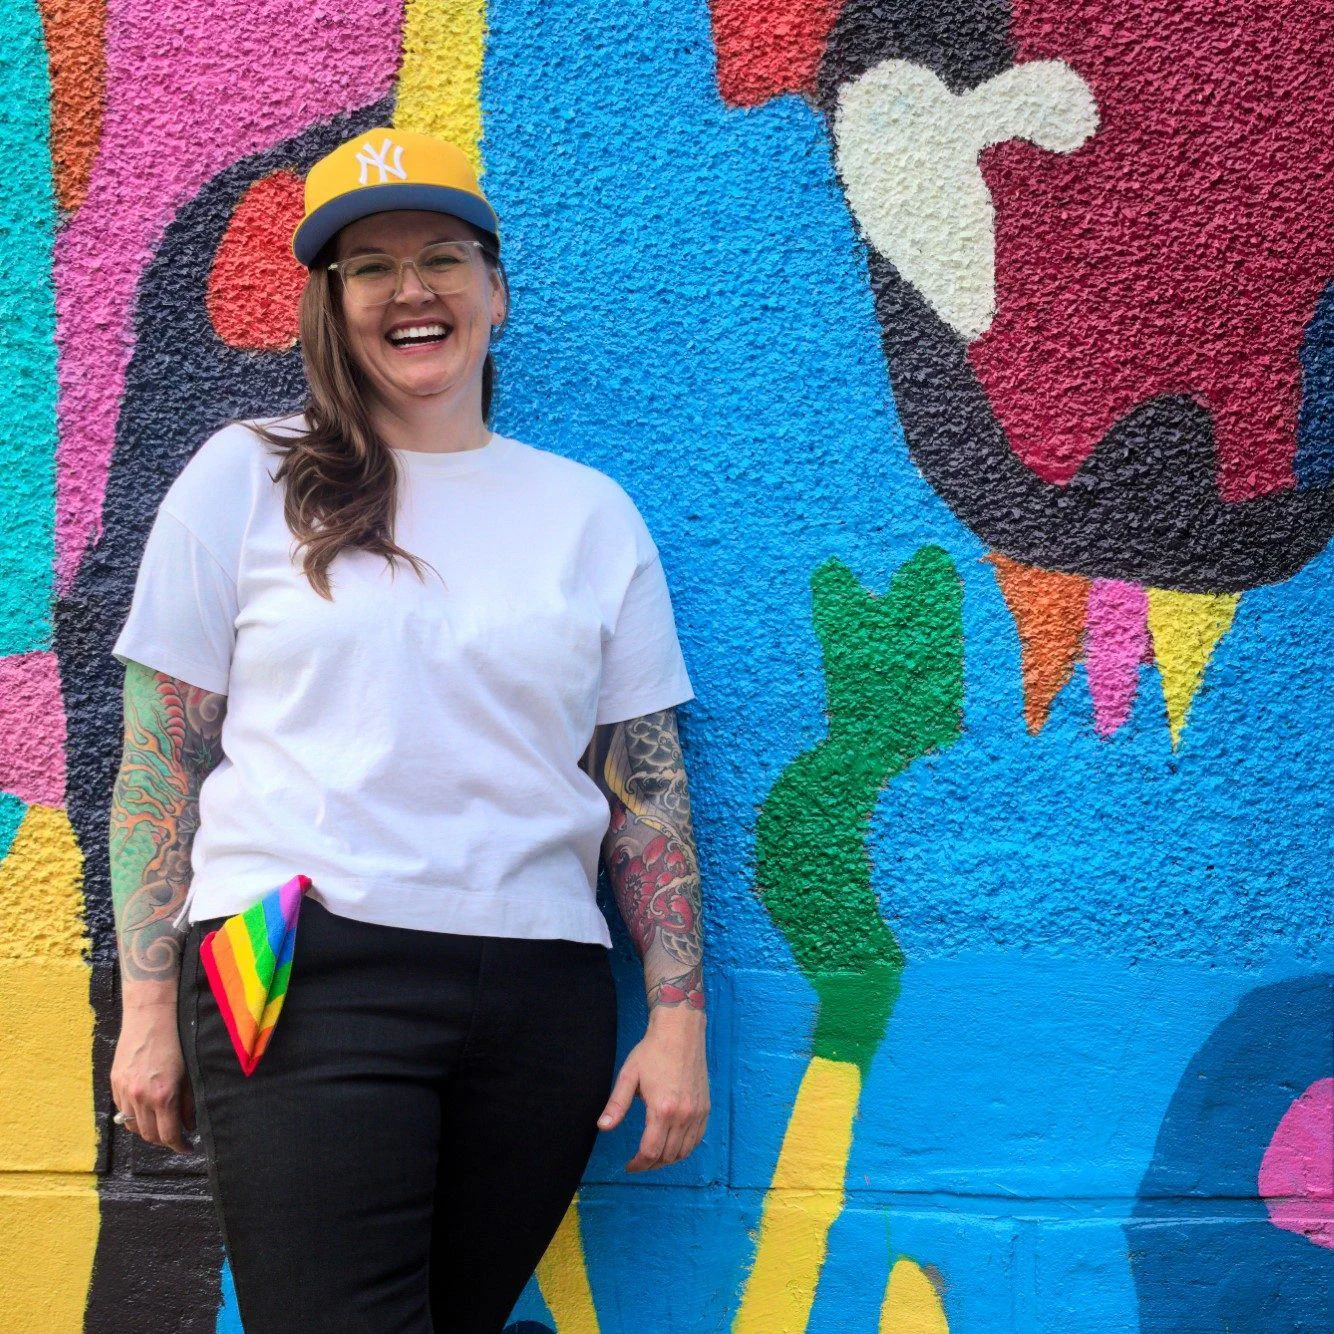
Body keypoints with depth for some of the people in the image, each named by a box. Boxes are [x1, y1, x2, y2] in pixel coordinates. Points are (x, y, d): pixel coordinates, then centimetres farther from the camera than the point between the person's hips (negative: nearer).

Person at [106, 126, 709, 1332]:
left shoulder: (590, 512, 12)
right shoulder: (247, 477, 7)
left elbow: (649, 786, 11)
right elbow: (161, 761, 5)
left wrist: (679, 1019, 5)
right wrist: (149, 1011, 0)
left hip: (538, 997, 3)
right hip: (306, 976, -2)